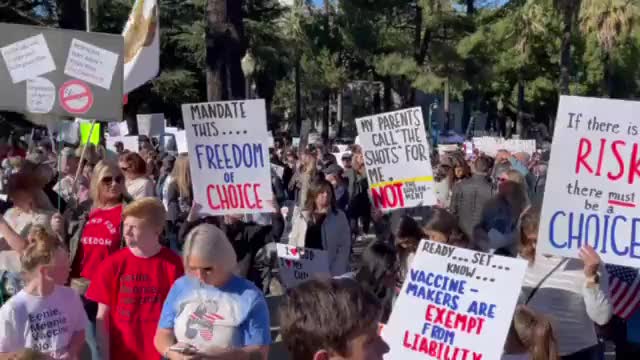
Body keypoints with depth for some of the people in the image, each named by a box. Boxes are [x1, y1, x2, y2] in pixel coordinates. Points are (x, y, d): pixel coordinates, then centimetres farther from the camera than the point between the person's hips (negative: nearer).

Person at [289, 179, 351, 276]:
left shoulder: (339, 216, 4)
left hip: (330, 274, -2)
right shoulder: (302, 216, 11)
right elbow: (293, 243, 10)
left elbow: (344, 247, -1)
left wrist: (337, 273, -13)